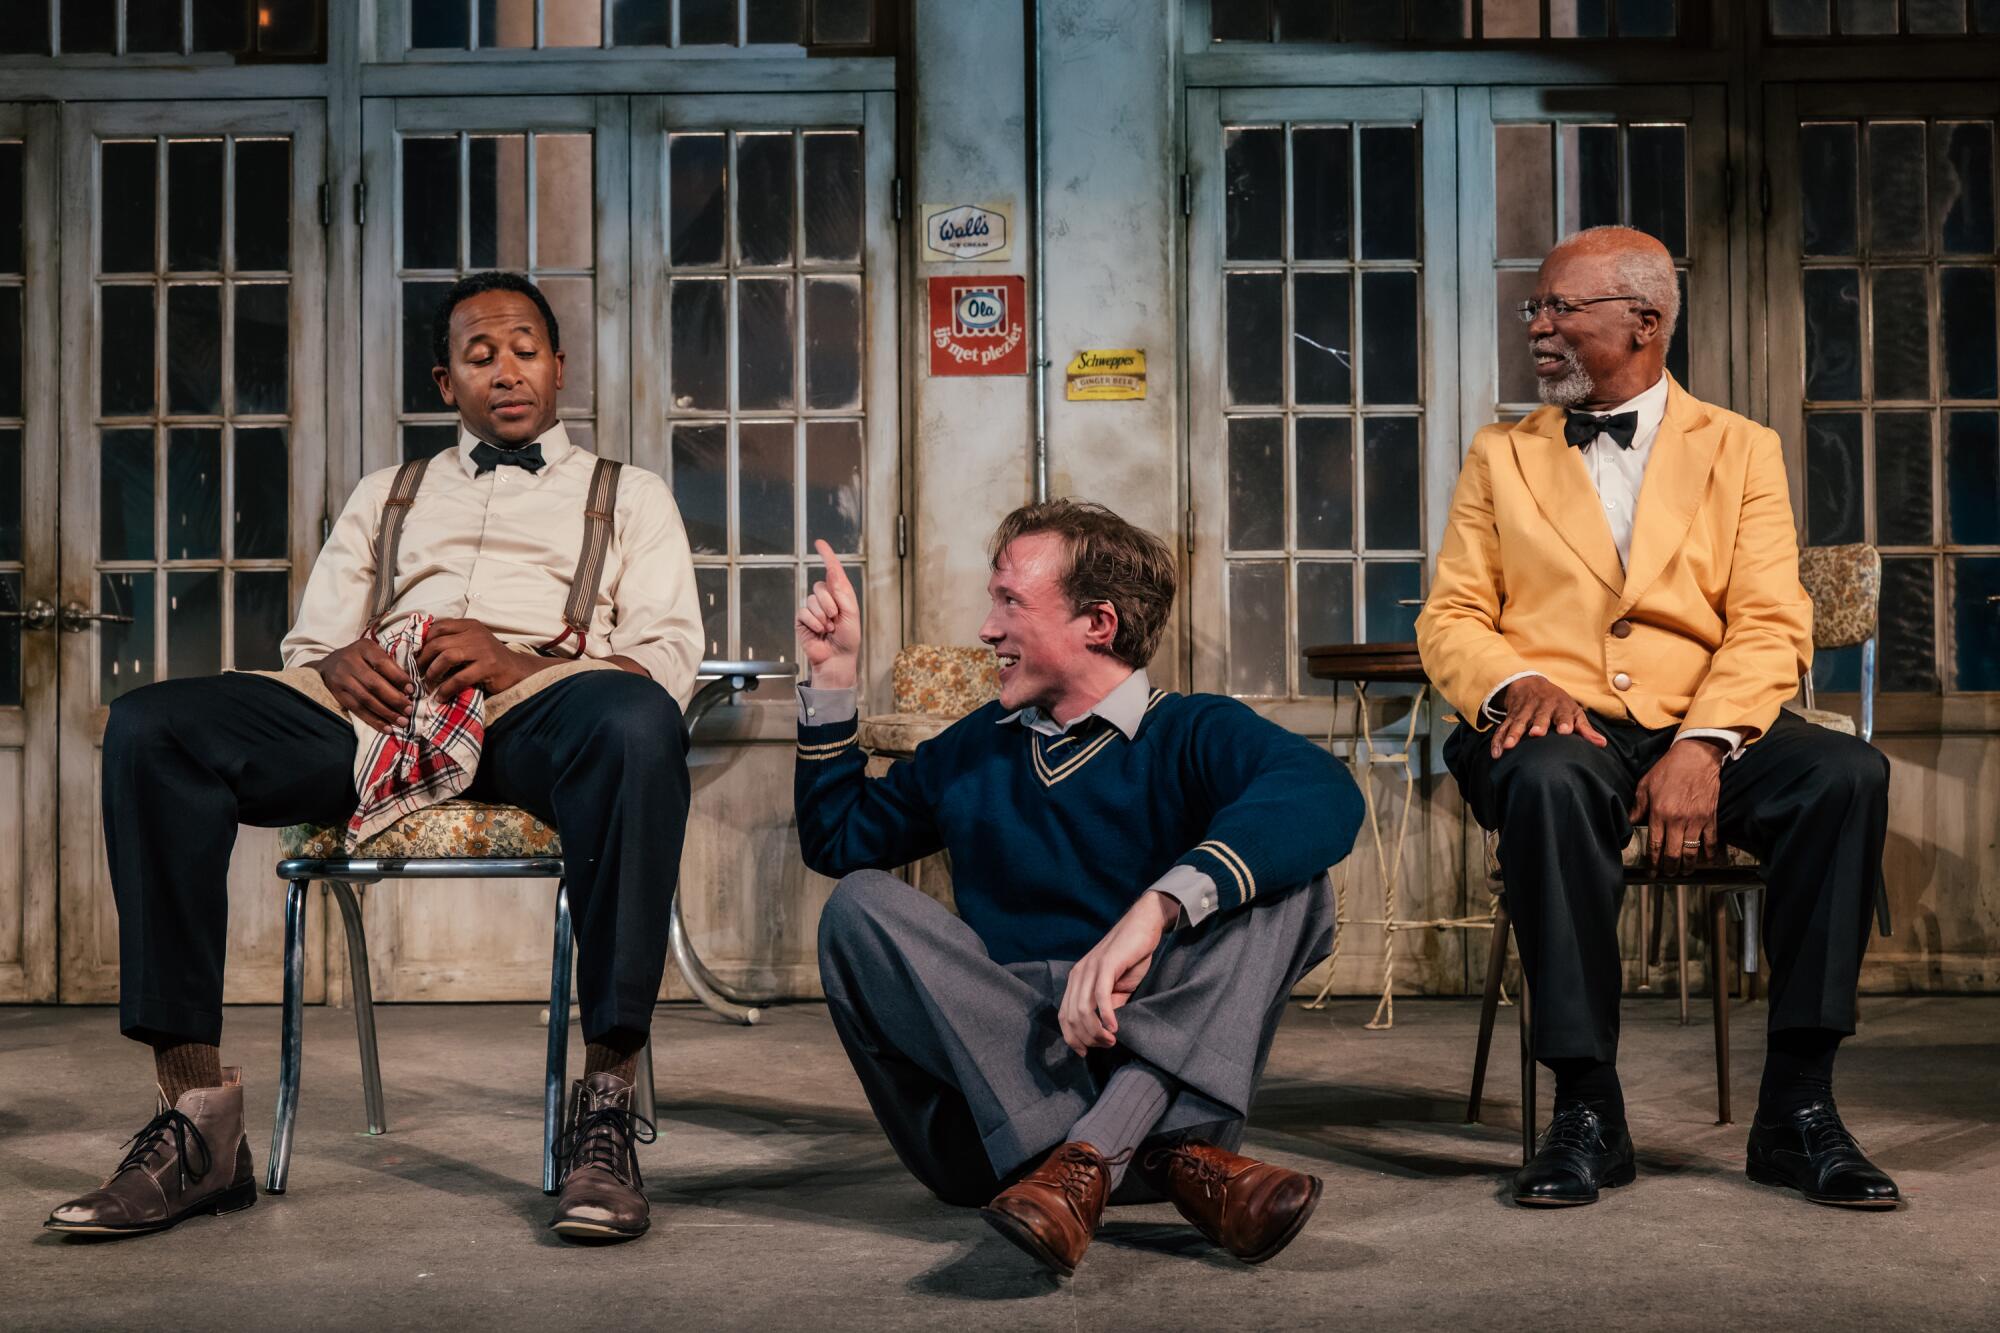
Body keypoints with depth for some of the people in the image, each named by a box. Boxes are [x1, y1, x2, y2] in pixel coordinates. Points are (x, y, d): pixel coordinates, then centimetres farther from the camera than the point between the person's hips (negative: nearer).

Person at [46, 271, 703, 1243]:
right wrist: (339, 665, -3)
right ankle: (198, 1121, -27)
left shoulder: (628, 497, 26)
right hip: (378, 717, 3)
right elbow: (305, 645, 24)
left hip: (540, 704, -3)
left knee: (635, 724, -41)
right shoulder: (386, 496, 35)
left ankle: (605, 1104, -39)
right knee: (149, 728, -24)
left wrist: (518, 663, -10)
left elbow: (670, 661, 9)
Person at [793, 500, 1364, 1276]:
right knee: (861, 906, -18)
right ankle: (1164, 1159, -32)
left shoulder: (1190, 736, 2)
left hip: (1160, 1059, -3)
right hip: (995, 1070, 3)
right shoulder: (971, 752, 20)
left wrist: (1159, 907, -34)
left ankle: (1089, 1156, -38)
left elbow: (1324, 794, -20)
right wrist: (833, 679, 17)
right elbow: (835, 842, 28)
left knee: (1287, 881, -19)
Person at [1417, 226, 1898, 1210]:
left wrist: (1702, 746, -17)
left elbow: (1771, 628, 2)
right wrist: (1517, 683, -14)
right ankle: (1587, 1110, -29)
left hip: (1703, 732, 1)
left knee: (1847, 773, -30)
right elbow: (1450, 620, 10)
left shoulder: (1740, 450, 14)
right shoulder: (1501, 457, 18)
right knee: (1546, 779, -37)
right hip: (1563, 728, 0)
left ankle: (1797, 1107, -22)